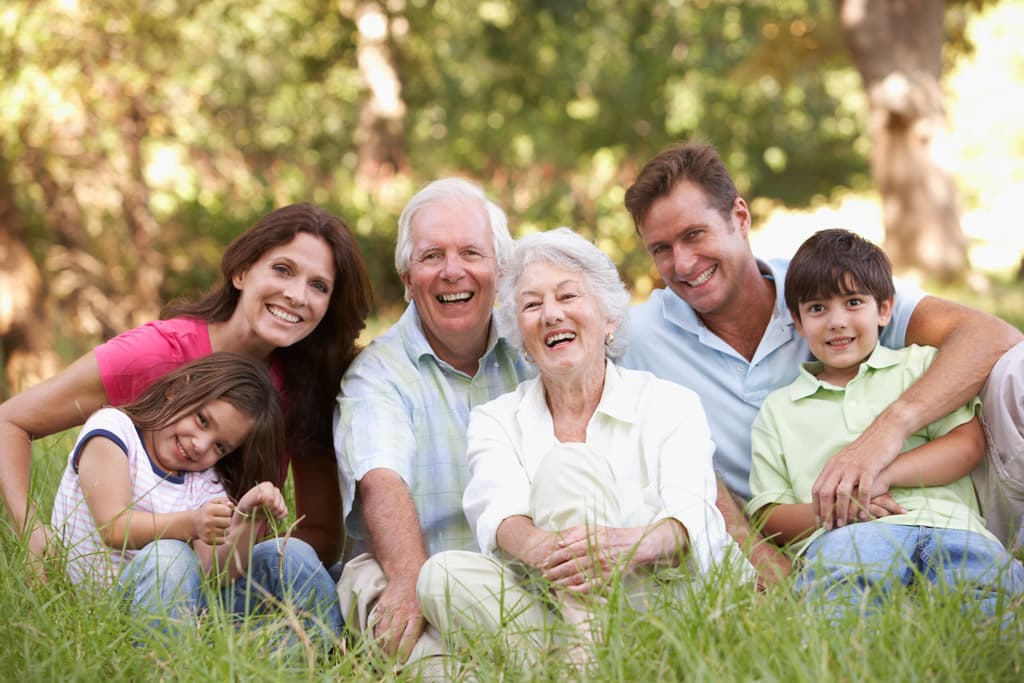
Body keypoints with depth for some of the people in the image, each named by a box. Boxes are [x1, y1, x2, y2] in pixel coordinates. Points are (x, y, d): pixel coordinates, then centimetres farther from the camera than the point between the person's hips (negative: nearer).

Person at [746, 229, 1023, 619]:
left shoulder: (921, 365, 28)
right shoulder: (778, 411, 27)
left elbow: (970, 443, 12)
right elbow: (768, 515, 17)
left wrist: (884, 473, -5)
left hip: (947, 523, 3)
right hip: (849, 536, -2)